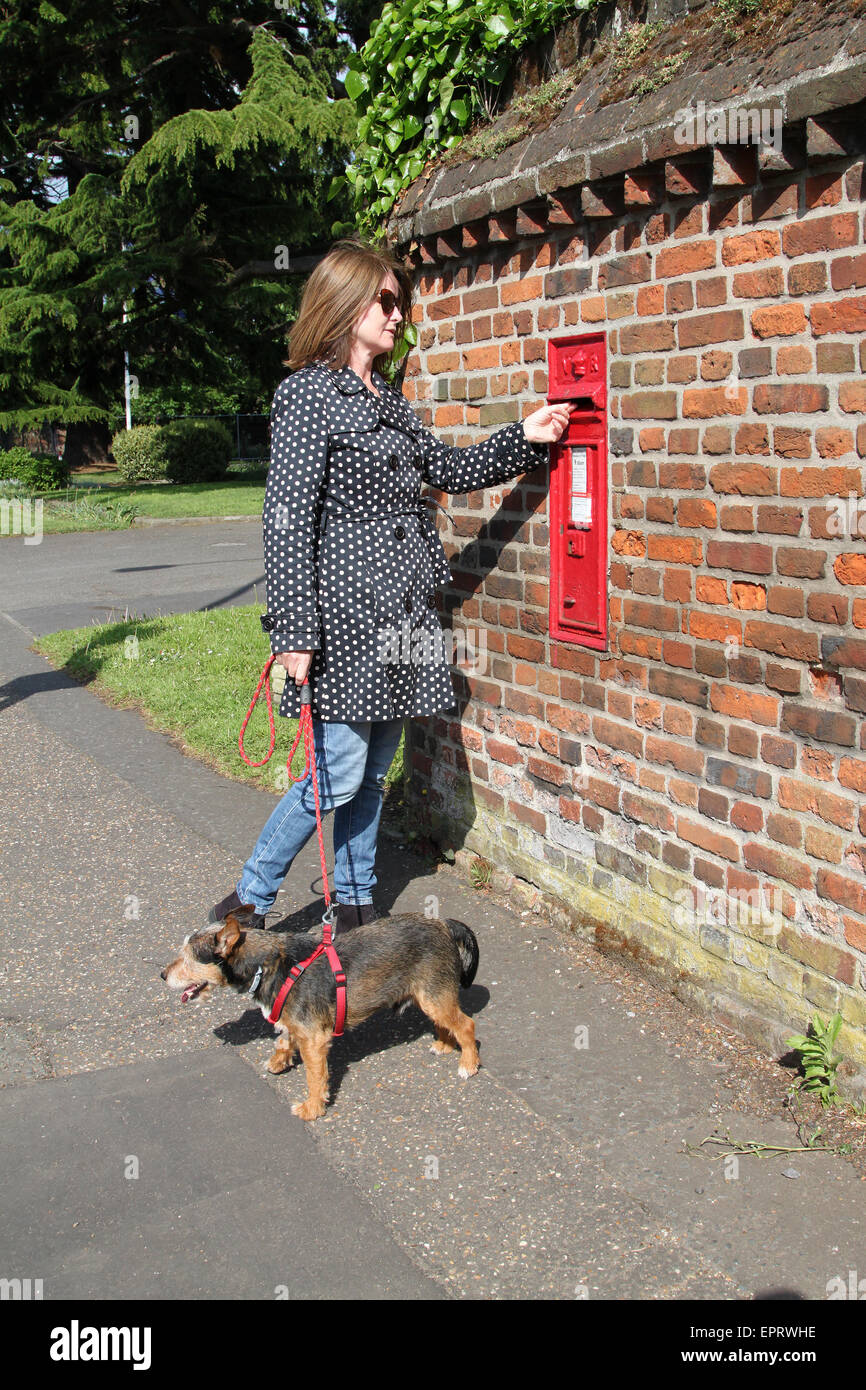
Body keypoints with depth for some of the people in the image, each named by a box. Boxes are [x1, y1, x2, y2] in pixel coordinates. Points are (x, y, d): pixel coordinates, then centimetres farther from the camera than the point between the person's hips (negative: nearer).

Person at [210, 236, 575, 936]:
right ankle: (249, 900, 12)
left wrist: (525, 437, 8)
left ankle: (355, 904, 26)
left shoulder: (390, 400, 16)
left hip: (403, 614, 8)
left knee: (376, 770, 13)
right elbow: (289, 518, -14)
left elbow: (451, 469, 22)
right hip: (347, 616, -8)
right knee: (339, 775, -5)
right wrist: (295, 633, -19)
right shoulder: (308, 392, -9)